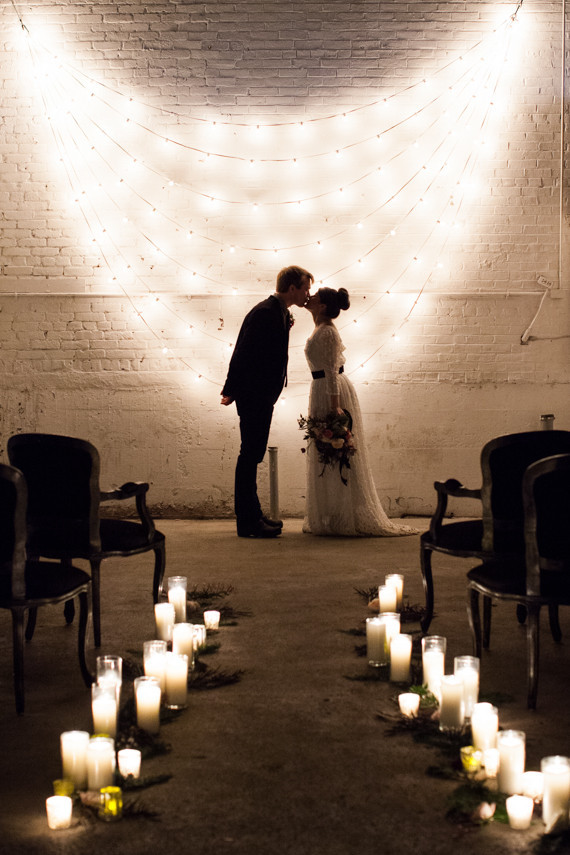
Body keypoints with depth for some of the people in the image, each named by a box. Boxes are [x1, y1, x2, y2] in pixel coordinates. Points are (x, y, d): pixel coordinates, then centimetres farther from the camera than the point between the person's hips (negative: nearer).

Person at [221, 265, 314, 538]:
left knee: (253, 454, 15)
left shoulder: (279, 313, 14)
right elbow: (243, 352, -19)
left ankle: (252, 514, 24)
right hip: (253, 395, -10)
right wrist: (231, 391, -17)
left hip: (263, 395, 10)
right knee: (250, 454, -6)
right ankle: (247, 521, -1)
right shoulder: (264, 313, -17)